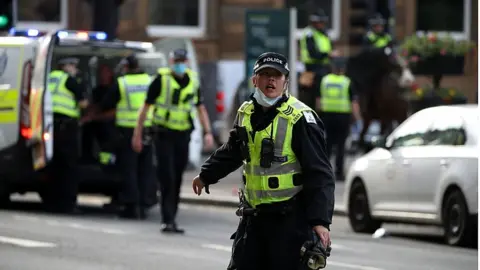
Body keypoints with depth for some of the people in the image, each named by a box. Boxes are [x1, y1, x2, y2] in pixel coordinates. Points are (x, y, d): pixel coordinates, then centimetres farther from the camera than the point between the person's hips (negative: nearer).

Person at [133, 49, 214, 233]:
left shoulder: (193, 81, 8)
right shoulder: (161, 79, -6)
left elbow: (201, 108, 17)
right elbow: (146, 107, -1)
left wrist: (207, 132, 6)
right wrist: (137, 134, -2)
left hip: (183, 135, 5)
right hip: (164, 135, -5)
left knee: (177, 180, 8)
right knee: (167, 178, -11)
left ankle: (170, 219, 16)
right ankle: (168, 220, -11)